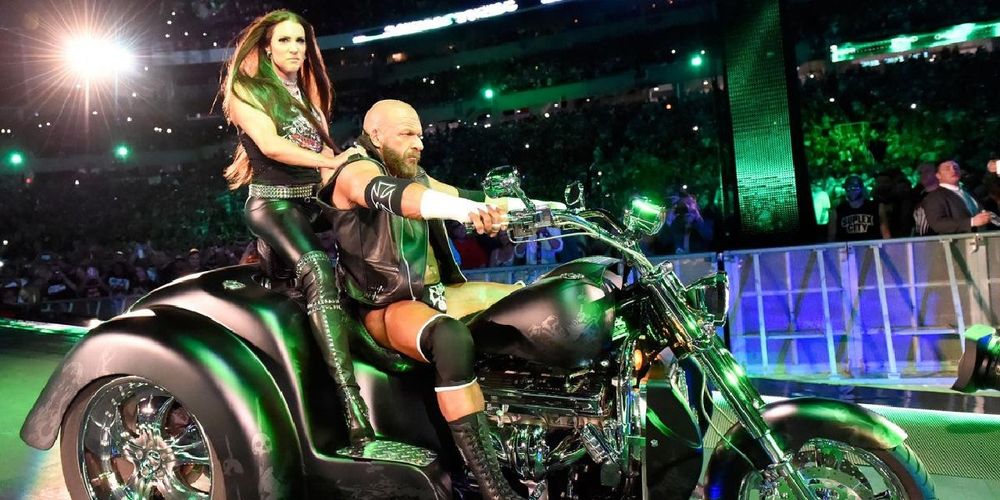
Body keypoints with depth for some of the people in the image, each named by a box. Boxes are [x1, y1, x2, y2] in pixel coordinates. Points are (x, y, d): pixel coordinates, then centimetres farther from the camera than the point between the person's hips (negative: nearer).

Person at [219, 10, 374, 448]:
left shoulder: (309, 95, 23)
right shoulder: (247, 89, 2)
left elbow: (323, 147, 17)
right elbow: (270, 144, -14)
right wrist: (331, 161, -21)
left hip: (315, 200, 12)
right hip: (273, 200, -12)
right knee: (318, 270, -34)